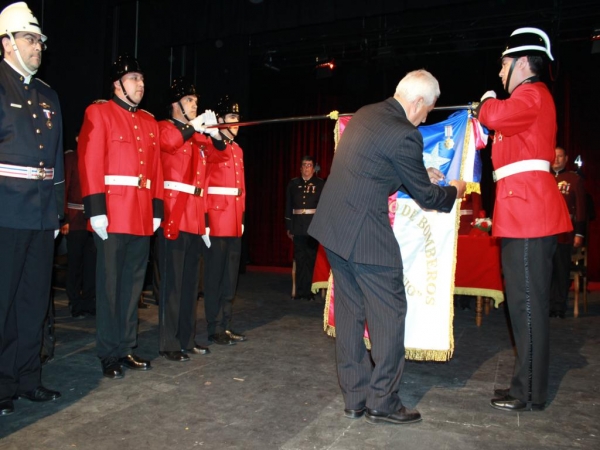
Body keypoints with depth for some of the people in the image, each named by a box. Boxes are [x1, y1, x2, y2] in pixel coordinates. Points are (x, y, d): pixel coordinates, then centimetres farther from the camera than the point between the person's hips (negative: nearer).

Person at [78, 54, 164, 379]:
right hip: (113, 212, -6)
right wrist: (96, 209, -17)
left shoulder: (149, 122, 18)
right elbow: (90, 162, -9)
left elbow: (156, 168, 14)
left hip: (142, 215, 6)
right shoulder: (99, 112, 1)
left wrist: (157, 209, 7)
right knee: (110, 284, 1)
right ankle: (109, 355, 11)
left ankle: (126, 348, 21)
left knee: (133, 283, 10)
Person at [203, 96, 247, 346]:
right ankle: (215, 329, 10)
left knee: (231, 277, 11)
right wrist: (205, 217, -17)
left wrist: (242, 217, 13)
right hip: (217, 219, -7)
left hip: (234, 222, 7)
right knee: (215, 276, 0)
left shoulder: (238, 149, 18)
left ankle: (226, 325, 21)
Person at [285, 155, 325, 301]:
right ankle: (299, 290, 13)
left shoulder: (320, 184, 2)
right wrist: (289, 227, 4)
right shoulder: (293, 183, 8)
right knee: (299, 258, 6)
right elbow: (288, 206, 7)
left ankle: (308, 290, 9)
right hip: (298, 225, 2)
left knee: (311, 258, 2)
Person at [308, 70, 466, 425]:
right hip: (366, 235, -9)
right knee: (389, 313, 5)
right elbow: (426, 197, -4)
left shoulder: (365, 115, 12)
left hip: (334, 227, 9)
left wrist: (420, 174, 32)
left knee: (350, 312, 13)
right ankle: (382, 401, 14)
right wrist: (454, 191, 16)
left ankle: (355, 397, 24)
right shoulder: (405, 135, -15)